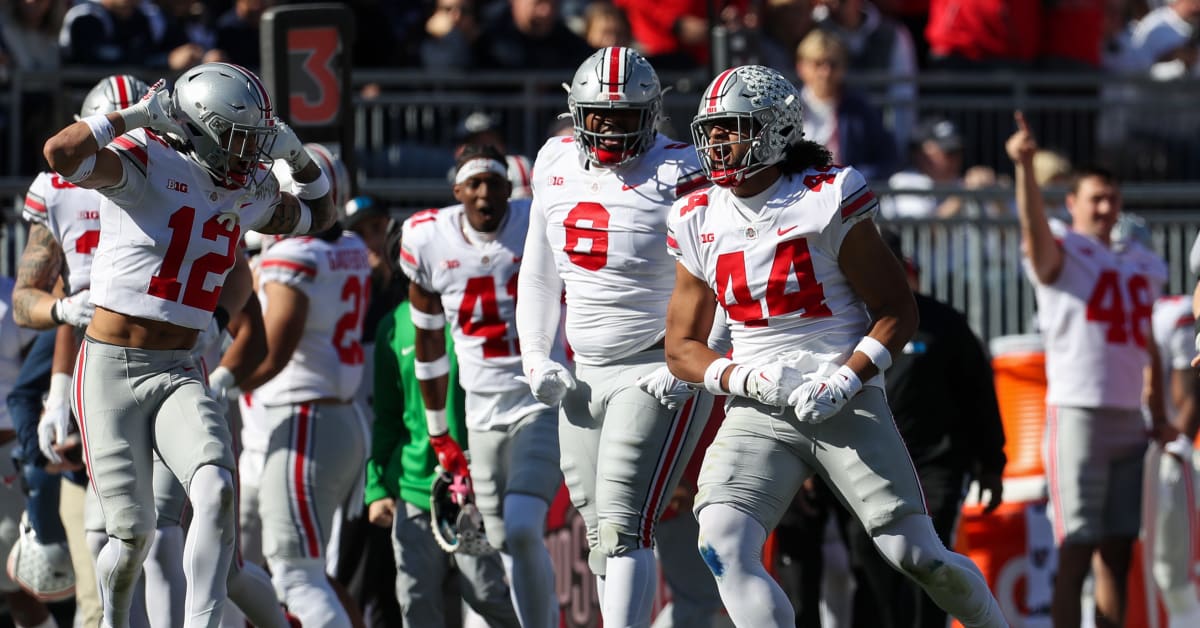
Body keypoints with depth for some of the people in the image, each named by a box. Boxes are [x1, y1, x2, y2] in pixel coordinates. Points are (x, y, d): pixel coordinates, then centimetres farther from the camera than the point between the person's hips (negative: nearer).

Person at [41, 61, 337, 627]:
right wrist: (139, 114, -24)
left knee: (216, 491, -22)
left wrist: (297, 156, 10)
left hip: (177, 373, 5)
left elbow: (318, 217, 27)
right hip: (111, 371, -5)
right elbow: (61, 154, -32)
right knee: (132, 531, -2)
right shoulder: (145, 165, -13)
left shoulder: (246, 192, 8)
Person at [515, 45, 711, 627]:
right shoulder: (556, 167, 7)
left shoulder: (676, 177, -13)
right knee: (600, 535, 8)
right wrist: (535, 358, 9)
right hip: (586, 377, 7)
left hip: (658, 374, -7)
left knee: (623, 529, -16)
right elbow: (538, 275, 19)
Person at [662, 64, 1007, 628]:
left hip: (845, 407, -3)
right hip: (757, 413, 3)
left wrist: (845, 380, -18)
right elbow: (682, 348, 11)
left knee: (916, 555, -3)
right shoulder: (699, 221, 6)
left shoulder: (827, 201, -7)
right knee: (722, 547, -19)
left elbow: (898, 313, -3)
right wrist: (748, 378, -9)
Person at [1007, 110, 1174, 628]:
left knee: (1118, 549, 6)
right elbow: (1033, 223, -23)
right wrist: (1025, 167, -41)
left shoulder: (1141, 266, 17)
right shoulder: (1062, 252, -1)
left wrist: (1159, 414, 12)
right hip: (1078, 413, -6)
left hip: (1129, 419, 6)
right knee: (1076, 551, -8)